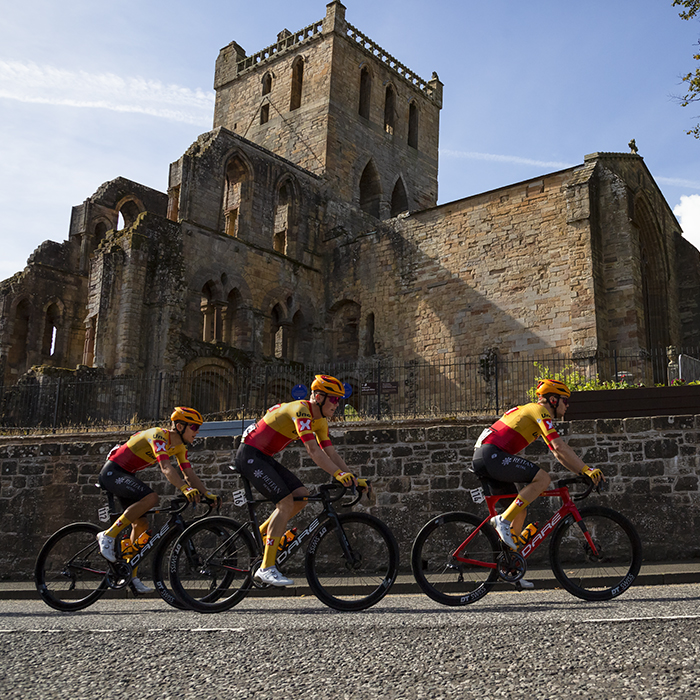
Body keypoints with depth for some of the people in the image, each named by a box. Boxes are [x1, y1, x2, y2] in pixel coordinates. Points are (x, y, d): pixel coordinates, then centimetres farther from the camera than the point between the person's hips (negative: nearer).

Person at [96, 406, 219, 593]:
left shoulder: (179, 447, 3)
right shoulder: (159, 436, -25)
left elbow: (189, 474, 0)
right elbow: (166, 468, -39)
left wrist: (207, 493, -13)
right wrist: (185, 489, -51)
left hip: (126, 475, 9)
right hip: (112, 472, -9)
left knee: (141, 524, 3)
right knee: (151, 497, -30)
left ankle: (131, 576, 13)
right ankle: (108, 535, -18)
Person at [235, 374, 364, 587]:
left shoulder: (320, 420, 7)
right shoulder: (301, 410, -22)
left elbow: (331, 453, 5)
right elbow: (313, 450, -32)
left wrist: (353, 478, -5)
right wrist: (338, 474, -39)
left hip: (264, 457, 9)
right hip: (249, 454, -9)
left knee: (301, 495, -1)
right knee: (285, 502, -18)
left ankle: (262, 534, 13)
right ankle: (266, 568, -16)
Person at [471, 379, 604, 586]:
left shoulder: (532, 411, 26)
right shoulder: (540, 411, -3)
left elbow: (557, 454, 26)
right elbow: (560, 447, -14)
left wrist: (582, 472, 17)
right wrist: (587, 470, -10)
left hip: (482, 457, 10)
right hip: (492, 454, -10)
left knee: (520, 511, 12)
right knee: (543, 478, -18)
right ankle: (503, 520, -16)